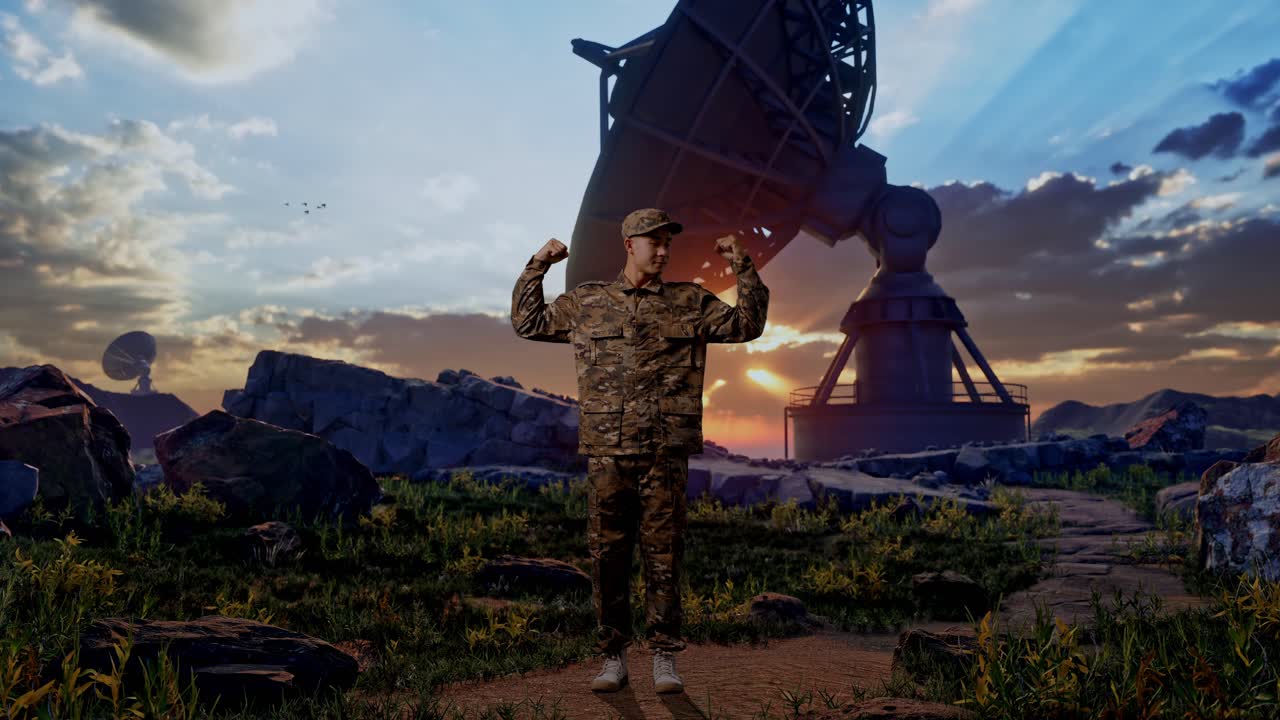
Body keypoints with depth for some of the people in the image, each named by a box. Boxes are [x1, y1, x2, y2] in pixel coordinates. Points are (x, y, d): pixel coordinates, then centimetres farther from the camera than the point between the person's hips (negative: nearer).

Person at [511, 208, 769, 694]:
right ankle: (613, 658, 19)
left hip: (665, 453, 0)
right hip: (606, 451, 1)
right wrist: (537, 266, 11)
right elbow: (527, 322, 19)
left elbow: (748, 324, 10)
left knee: (664, 557, 4)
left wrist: (743, 268, 2)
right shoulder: (586, 303, 11)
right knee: (607, 556, 6)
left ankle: (664, 659, 16)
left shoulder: (690, 303, 10)